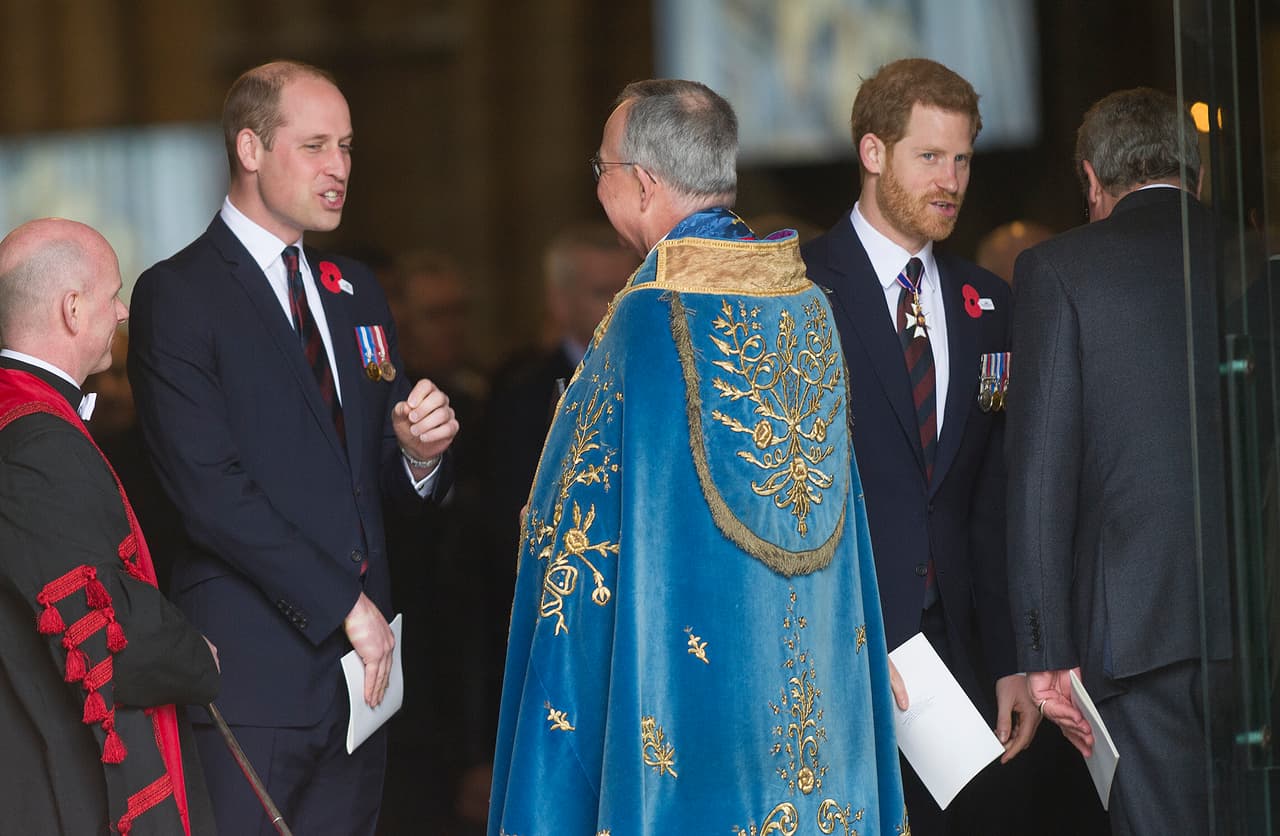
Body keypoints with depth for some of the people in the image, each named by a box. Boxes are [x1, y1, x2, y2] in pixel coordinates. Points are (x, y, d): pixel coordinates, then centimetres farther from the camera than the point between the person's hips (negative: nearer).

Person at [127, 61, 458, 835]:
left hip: (359, 667, 6)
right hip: (253, 677, -6)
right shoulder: (176, 296, -5)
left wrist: (420, 451, -5)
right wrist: (343, 604, -15)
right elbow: (210, 489, -14)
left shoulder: (355, 291, 18)